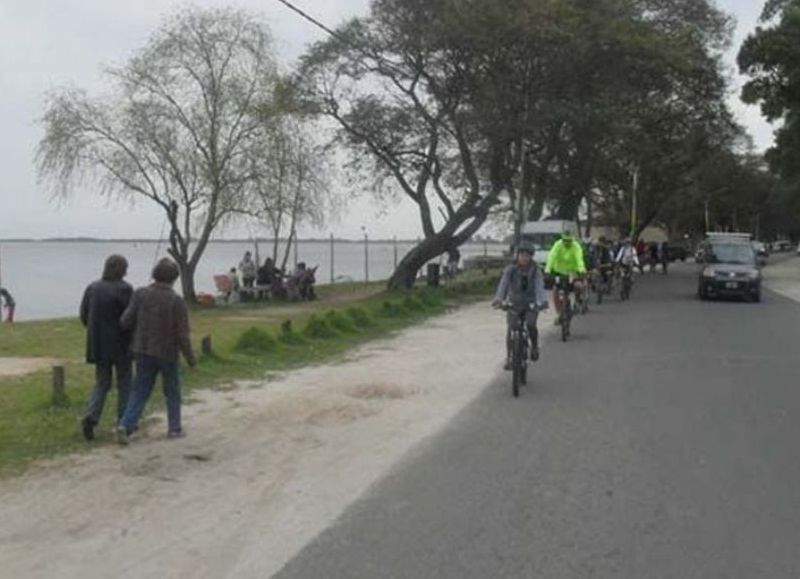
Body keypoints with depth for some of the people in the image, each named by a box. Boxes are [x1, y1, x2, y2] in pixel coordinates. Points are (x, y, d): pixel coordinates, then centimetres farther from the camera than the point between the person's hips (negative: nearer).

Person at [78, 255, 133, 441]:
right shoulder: (124, 289, -14)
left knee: (101, 383, 15)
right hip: (120, 345, -4)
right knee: (124, 383, 10)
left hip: (98, 345, 5)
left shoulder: (92, 288, 3)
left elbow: (84, 316, 5)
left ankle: (90, 416, -6)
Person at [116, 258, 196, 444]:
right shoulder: (177, 301, -15)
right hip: (168, 353, -2)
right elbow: (182, 335, -14)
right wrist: (191, 358, -1)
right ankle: (174, 428, 22)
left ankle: (126, 425, -3)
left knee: (140, 391, 12)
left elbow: (126, 321, -6)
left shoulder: (141, 294, -8)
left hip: (144, 352, 2)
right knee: (172, 392, 16)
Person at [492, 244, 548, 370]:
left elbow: (539, 287, -25)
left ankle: (534, 346, 7)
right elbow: (503, 284, -24)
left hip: (531, 304, -1)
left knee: (531, 325, -23)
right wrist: (498, 299, -43)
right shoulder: (510, 270, -10)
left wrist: (542, 301, -45)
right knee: (511, 328, -15)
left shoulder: (536, 271, -11)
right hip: (514, 303, 1)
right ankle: (509, 357, -1)